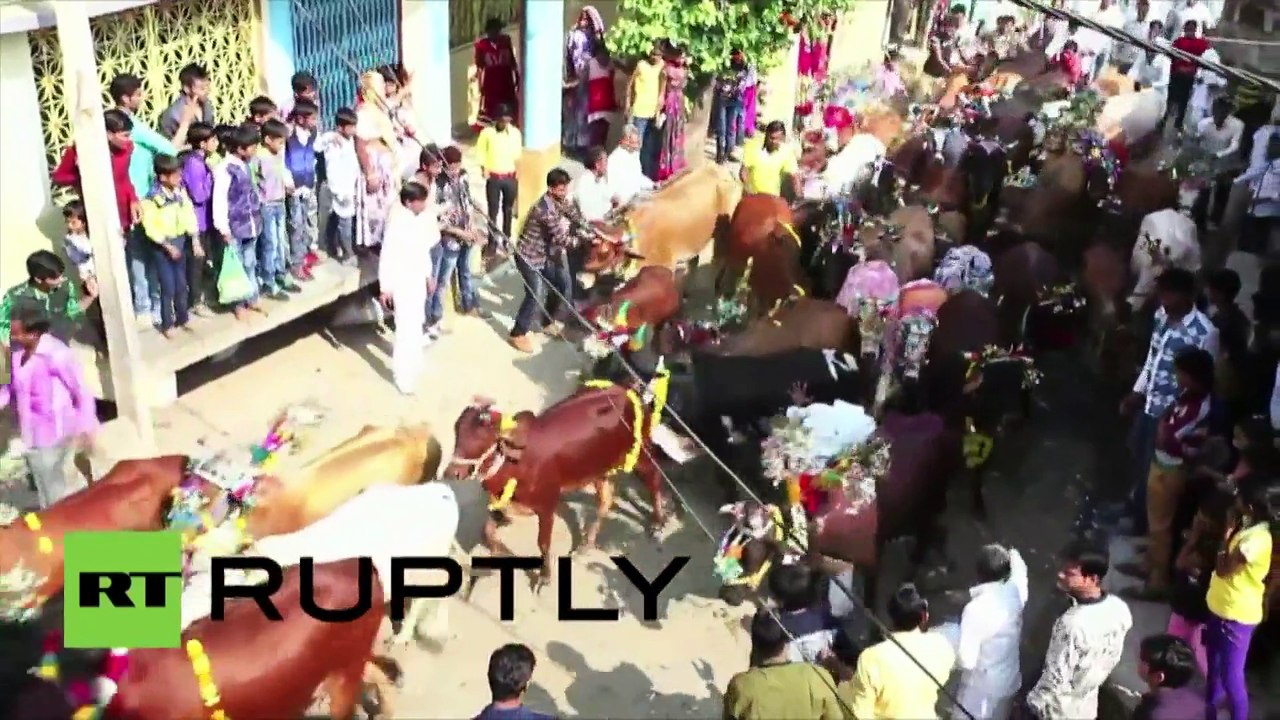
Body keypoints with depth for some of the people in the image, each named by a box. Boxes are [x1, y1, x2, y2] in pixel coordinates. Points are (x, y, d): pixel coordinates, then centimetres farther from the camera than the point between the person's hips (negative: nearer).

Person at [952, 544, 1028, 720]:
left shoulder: (975, 608, -30)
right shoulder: (1015, 593, -12)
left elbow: (966, 660, -30)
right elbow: (1019, 572, 15)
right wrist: (1014, 556, 36)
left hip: (982, 687, -6)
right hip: (1009, 680, 6)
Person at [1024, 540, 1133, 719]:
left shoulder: (1073, 624, -37)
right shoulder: (1119, 608, -14)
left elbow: (1057, 677, -27)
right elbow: (1112, 658, 2)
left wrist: (1034, 702, -12)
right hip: (1087, 706, 6)